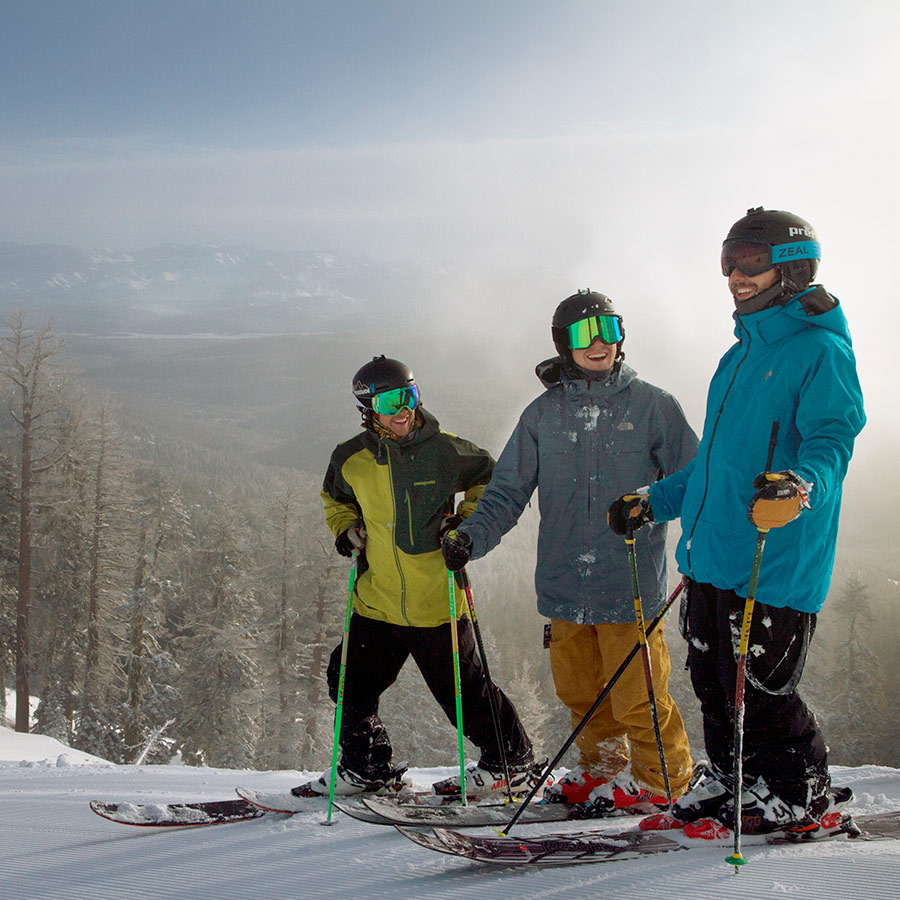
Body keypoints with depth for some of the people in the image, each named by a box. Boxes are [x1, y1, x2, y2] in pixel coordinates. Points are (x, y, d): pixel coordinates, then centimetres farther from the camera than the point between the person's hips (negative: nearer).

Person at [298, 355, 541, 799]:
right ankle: (366, 766, 30)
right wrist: (345, 530, 5)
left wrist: (467, 521, -3)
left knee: (464, 692, 2)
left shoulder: (444, 450, -7)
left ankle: (513, 764, 22)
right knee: (350, 682, 8)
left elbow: (490, 480, 10)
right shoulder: (350, 460, 2)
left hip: (438, 601, -4)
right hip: (377, 602, 4)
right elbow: (336, 499, 24)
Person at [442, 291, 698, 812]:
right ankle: (603, 769, 34)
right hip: (565, 583, 4)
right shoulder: (543, 415, 9)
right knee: (580, 691, 13)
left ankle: (660, 780, 19)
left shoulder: (652, 406, 2)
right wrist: (472, 536, -6)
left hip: (631, 582, -3)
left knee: (636, 696, -2)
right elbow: (508, 491, 10)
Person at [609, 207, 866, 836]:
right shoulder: (741, 354, 20)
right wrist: (654, 503, 28)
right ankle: (732, 780, 31)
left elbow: (831, 439, -21)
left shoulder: (820, 350, -7)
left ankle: (802, 797, 16)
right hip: (714, 551, 8)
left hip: (776, 564, -8)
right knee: (712, 679, 13)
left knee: (759, 688, -3)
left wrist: (801, 486, -42)